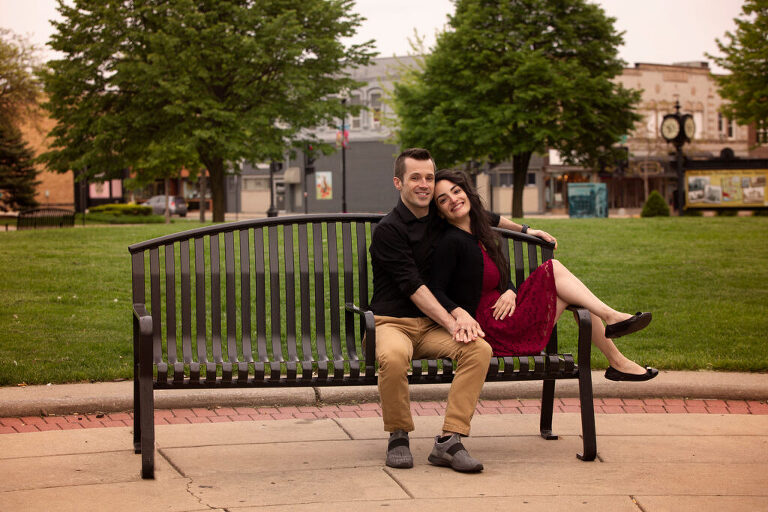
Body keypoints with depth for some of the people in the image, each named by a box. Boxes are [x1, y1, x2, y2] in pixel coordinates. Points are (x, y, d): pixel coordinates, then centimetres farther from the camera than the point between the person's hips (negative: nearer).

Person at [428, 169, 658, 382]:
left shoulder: (479, 233, 13)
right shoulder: (451, 242, -15)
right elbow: (435, 292, -21)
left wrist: (510, 293, -5)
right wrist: (460, 314, -37)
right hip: (489, 330, -9)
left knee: (574, 298, 4)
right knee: (553, 268, -11)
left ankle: (617, 361, 5)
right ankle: (611, 316, -9)